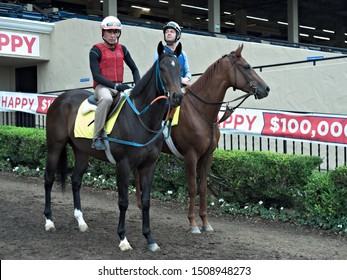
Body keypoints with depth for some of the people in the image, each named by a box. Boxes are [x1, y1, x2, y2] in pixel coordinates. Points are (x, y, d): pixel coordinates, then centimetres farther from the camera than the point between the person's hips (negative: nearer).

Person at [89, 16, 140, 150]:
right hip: (102, 86, -6)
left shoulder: (122, 49, 14)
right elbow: (96, 75, -13)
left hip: (119, 86, 6)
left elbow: (134, 69, 19)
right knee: (106, 99, -40)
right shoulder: (96, 50, -3)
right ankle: (97, 138, -32)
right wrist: (115, 86, -23)